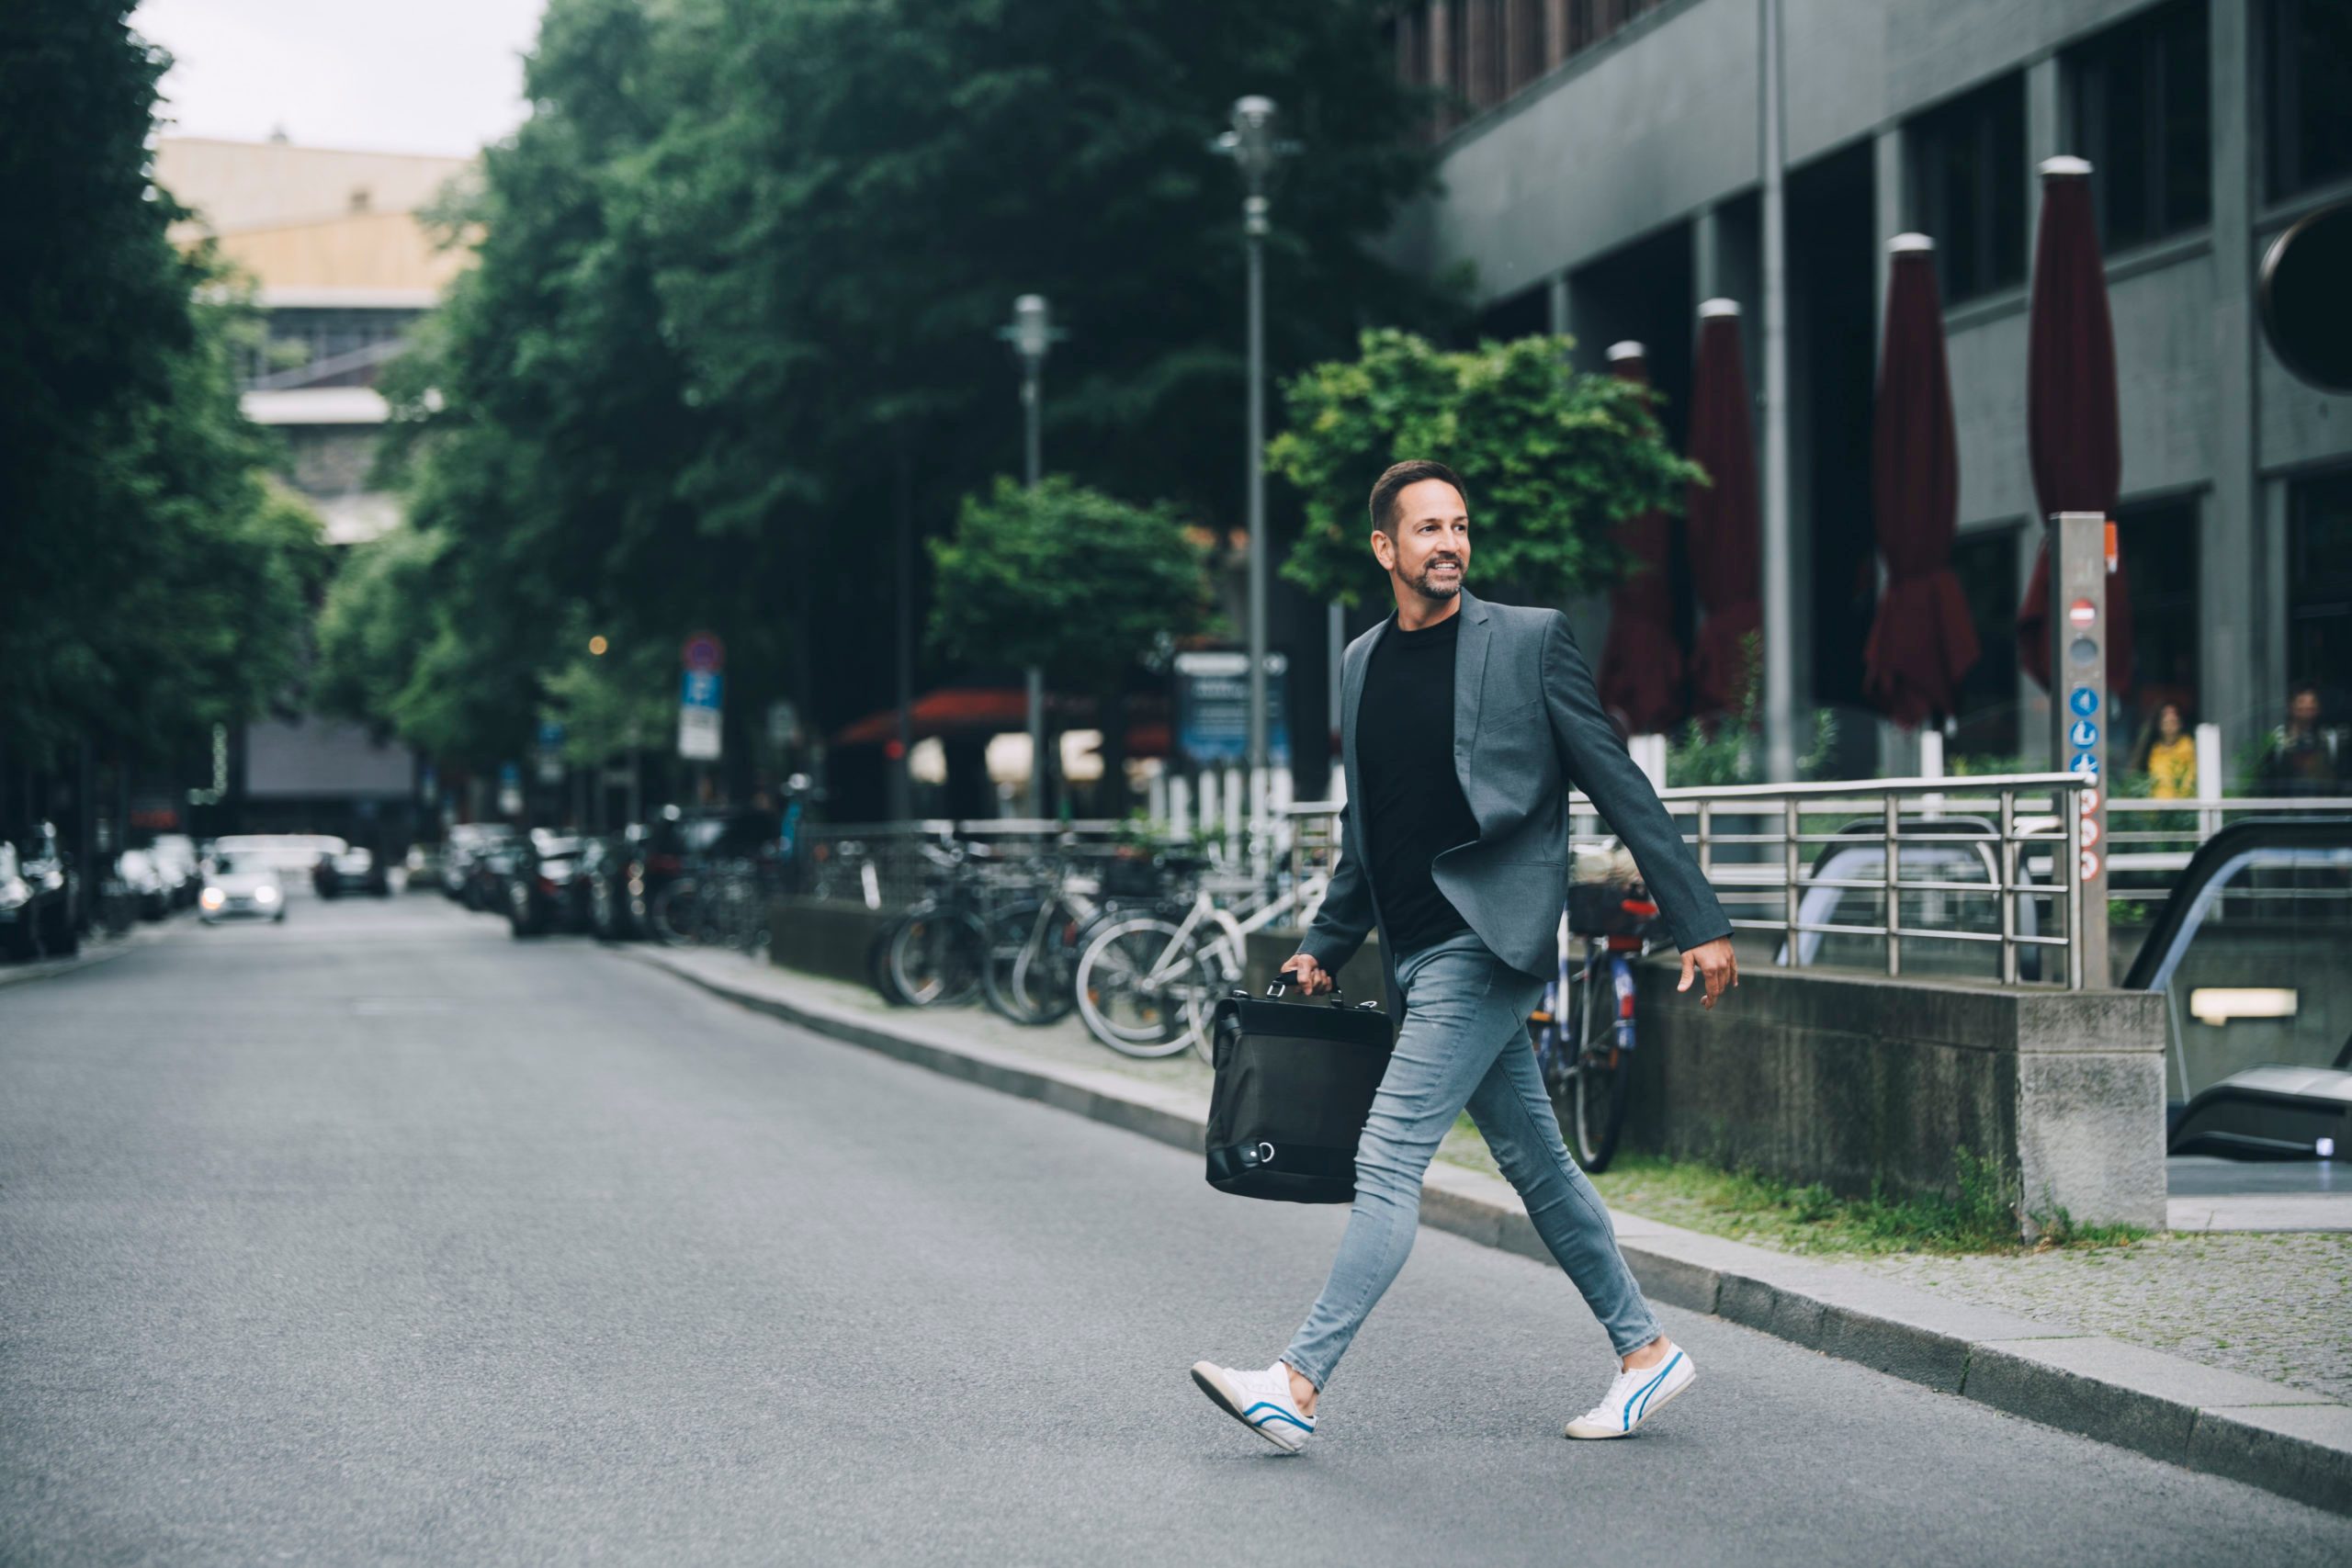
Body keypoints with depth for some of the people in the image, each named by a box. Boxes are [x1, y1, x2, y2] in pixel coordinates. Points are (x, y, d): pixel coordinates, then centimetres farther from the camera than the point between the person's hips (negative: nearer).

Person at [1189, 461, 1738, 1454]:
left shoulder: (1530, 641, -4)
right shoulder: (1361, 664, 13)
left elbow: (1620, 788, -3)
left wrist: (1699, 924, -6)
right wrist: (1323, 946, 20)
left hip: (1488, 941, -7)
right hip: (1418, 953, 7)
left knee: (1388, 1158, -12)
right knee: (1533, 1160, 12)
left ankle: (1299, 1384, -15)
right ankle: (1645, 1351, 23)